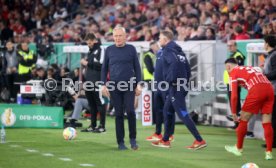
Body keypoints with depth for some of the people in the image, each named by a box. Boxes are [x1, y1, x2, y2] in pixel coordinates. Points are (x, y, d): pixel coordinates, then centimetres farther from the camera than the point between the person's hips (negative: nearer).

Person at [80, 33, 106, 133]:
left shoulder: (100, 50, -8)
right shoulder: (90, 51, 20)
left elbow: (101, 65, -19)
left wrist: (88, 63, -15)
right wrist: (84, 63, 10)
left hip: (97, 82, -9)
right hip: (89, 82, 9)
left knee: (99, 103, -5)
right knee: (91, 104, 11)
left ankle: (102, 126, -2)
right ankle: (93, 125, 16)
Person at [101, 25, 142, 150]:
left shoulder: (131, 49, 4)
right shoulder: (109, 50, 8)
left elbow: (137, 67, 6)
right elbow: (104, 68, 12)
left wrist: (138, 84, 1)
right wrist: (103, 85, 4)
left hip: (129, 85, -1)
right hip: (114, 86, 1)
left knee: (130, 111, -13)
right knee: (118, 114, 3)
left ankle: (132, 139, 3)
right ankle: (120, 142, 8)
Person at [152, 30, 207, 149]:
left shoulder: (168, 50, -10)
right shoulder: (178, 50, 17)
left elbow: (174, 62, -29)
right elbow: (187, 68, 16)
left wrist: (170, 79, -23)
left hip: (175, 86, -9)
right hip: (182, 85, 9)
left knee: (183, 114, -9)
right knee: (168, 111, 17)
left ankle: (199, 140, -13)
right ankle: (165, 141, 23)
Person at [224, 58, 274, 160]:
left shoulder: (233, 72, 14)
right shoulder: (250, 68, 33)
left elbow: (234, 95, 5)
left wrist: (234, 113, 12)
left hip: (256, 90, -6)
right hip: (269, 88, 6)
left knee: (243, 119, 11)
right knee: (267, 123, 9)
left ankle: (238, 148, 23)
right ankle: (269, 152, 4)